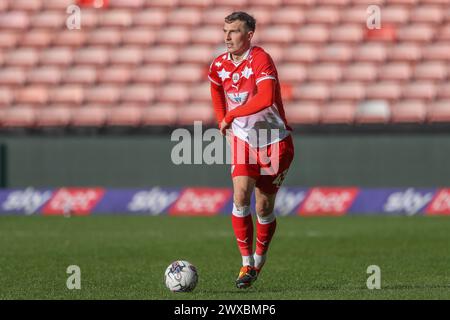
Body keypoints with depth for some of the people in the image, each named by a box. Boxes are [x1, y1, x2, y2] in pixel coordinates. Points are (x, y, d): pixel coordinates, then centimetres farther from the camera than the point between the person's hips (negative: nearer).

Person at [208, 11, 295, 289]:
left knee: (264, 208, 3)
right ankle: (246, 263, -8)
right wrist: (225, 125, 14)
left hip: (274, 141, -4)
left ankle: (259, 260, 27)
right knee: (240, 196, -16)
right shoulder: (219, 66, -1)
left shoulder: (261, 60, -22)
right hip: (242, 139, 4)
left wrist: (231, 116, -29)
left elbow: (265, 99, -38)